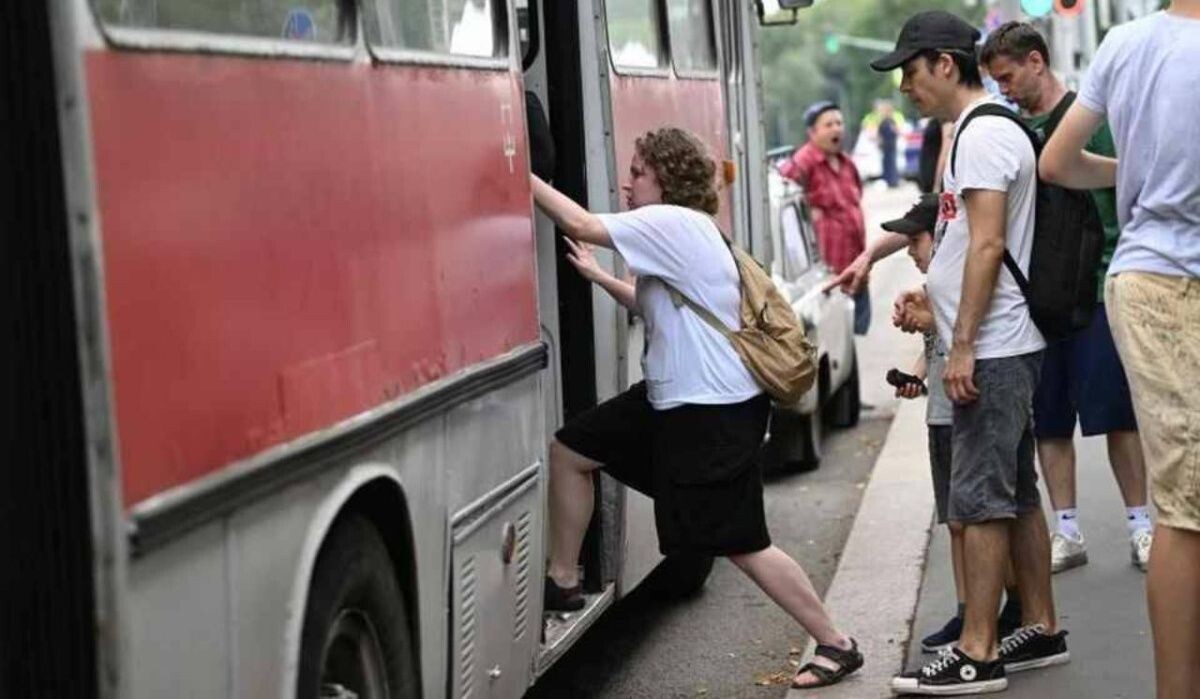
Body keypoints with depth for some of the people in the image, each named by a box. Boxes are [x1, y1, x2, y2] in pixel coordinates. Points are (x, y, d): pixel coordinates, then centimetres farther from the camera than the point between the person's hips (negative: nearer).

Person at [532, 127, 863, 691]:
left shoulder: (672, 223, -17)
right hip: (671, 397, 11)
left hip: (715, 412, -11)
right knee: (568, 451, 12)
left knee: (741, 545, -6)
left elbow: (582, 227, -23)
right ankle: (562, 582, 24)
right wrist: (598, 277, 19)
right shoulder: (676, 230, 14)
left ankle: (836, 645, 6)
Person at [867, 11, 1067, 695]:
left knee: (981, 499, -9)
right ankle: (1041, 629, 20)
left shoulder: (984, 134, -13)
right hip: (1005, 348, 10)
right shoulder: (985, 130, 18)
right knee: (1016, 495, 13)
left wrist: (963, 345, -21)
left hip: (991, 349, -10)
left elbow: (988, 245, -20)